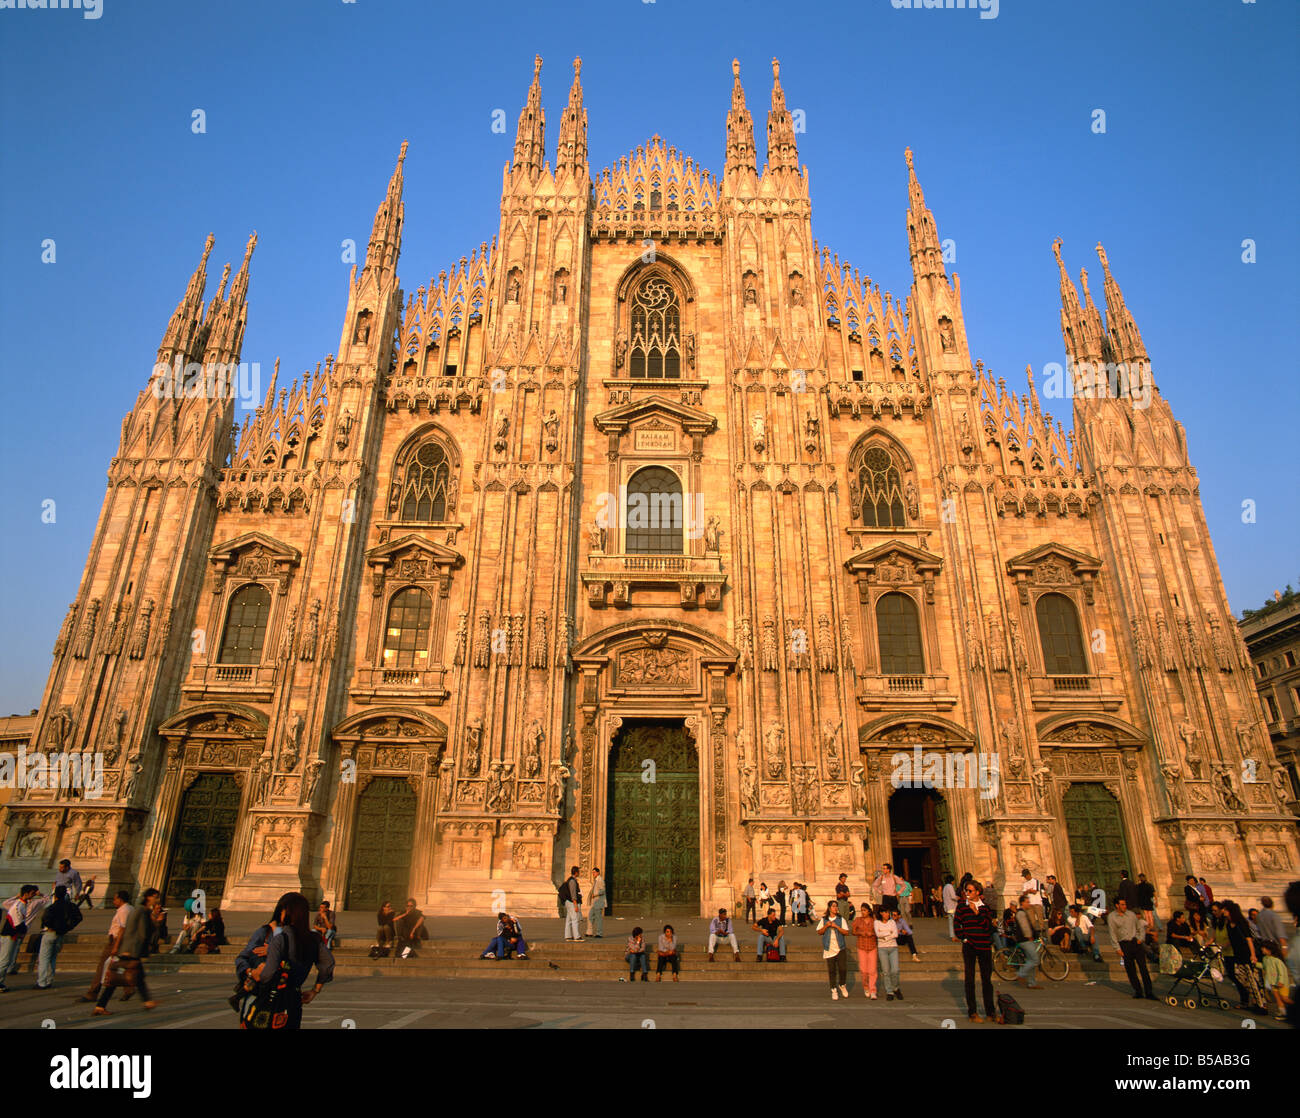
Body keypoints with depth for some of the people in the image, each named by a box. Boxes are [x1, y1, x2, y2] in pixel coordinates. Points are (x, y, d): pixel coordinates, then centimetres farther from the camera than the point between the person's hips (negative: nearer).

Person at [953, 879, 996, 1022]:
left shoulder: (985, 906, 3)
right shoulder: (962, 906, 1)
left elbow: (988, 925, -8)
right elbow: (956, 925, 3)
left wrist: (976, 912, -15)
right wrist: (963, 938, -6)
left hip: (984, 945, 1)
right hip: (969, 946, -1)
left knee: (987, 978, 7)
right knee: (970, 979, 2)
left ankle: (990, 1012, 17)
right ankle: (972, 1012, 9)